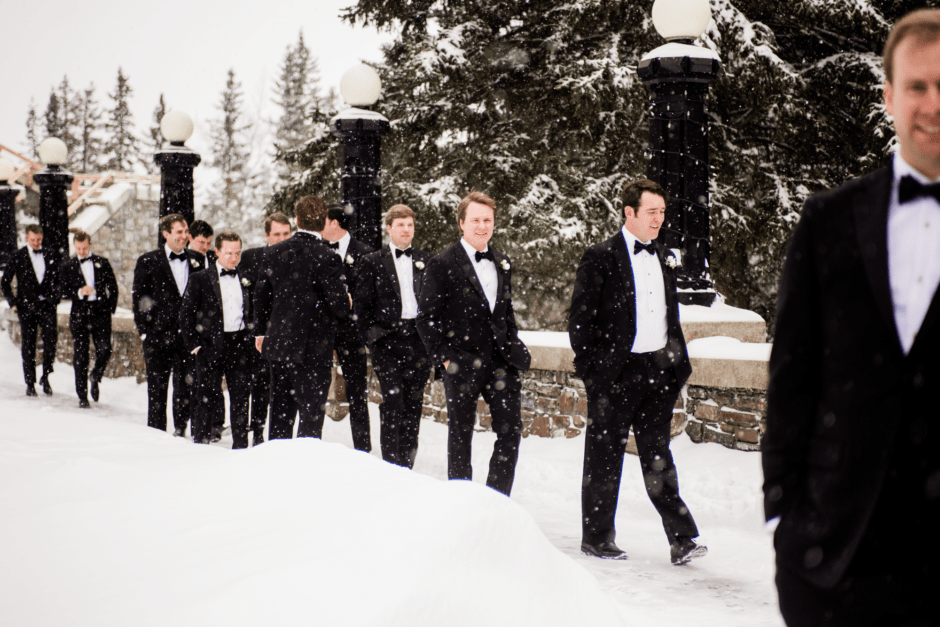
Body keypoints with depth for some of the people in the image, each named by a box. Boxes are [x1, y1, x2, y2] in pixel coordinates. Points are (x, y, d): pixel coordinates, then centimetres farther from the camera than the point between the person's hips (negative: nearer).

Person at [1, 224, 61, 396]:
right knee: (28, 345, 3)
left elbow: (58, 279, 19)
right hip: (27, 306, -1)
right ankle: (30, 383, 12)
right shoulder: (17, 257, 2)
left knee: (51, 338, -15)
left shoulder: (50, 256, 8)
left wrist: (55, 298, 8)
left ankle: (45, 377, 2)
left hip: (47, 305, 1)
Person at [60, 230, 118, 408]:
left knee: (104, 350, -10)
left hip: (101, 313, 0)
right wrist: (79, 292, -14)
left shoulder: (102, 263, 8)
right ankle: (82, 396, 9)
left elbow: (113, 286, 12)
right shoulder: (69, 266, 7)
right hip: (80, 314, 0)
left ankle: (95, 377, 21)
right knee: (80, 357, 1)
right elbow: (64, 292, 4)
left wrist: (111, 308, 4)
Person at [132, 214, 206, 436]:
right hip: (158, 335, -2)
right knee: (157, 388, 4)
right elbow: (138, 299, 0)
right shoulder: (148, 261, 0)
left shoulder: (197, 260, 9)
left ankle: (180, 431, 16)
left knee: (185, 387, 5)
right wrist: (144, 331, -5)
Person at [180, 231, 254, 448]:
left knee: (241, 397, 5)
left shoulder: (246, 280, 10)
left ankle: (241, 446, 13)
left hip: (240, 346, 3)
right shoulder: (200, 279, 1)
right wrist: (194, 345, -5)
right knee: (208, 397, 1)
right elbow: (186, 314, 0)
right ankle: (200, 442, 11)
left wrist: (252, 338, 4)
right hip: (211, 345, -3)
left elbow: (254, 312, 15)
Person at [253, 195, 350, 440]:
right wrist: (346, 305, 8)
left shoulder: (274, 253, 2)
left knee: (280, 410, 16)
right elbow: (339, 306, -16)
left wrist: (260, 332, 22)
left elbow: (261, 295, 10)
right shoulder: (327, 259, -16)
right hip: (313, 347, -6)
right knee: (311, 412, 2)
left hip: (277, 344, 6)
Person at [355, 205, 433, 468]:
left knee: (413, 403, 5)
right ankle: (391, 464, -5)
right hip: (387, 340, -3)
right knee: (392, 402, -9)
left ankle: (407, 464, 12)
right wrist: (371, 335, -3)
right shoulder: (373, 261, 4)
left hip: (419, 339, 3)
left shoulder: (425, 261, 12)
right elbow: (360, 303, 4)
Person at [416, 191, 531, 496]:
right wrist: (443, 356, -10)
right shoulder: (442, 265, -6)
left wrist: (513, 346, 10)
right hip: (463, 364, -5)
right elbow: (426, 317, -6)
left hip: (500, 362, 5)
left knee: (511, 430, 1)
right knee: (460, 434, 6)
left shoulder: (502, 264, 12)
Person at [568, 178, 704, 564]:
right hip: (615, 373, -5)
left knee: (657, 455, 7)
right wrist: (590, 369, -11)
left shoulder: (665, 258, 13)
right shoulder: (601, 257, -7)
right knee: (605, 457, 5)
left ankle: (681, 539, 5)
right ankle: (596, 538, 17)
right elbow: (580, 318, -7)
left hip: (658, 370, 5)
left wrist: (679, 365, 13)